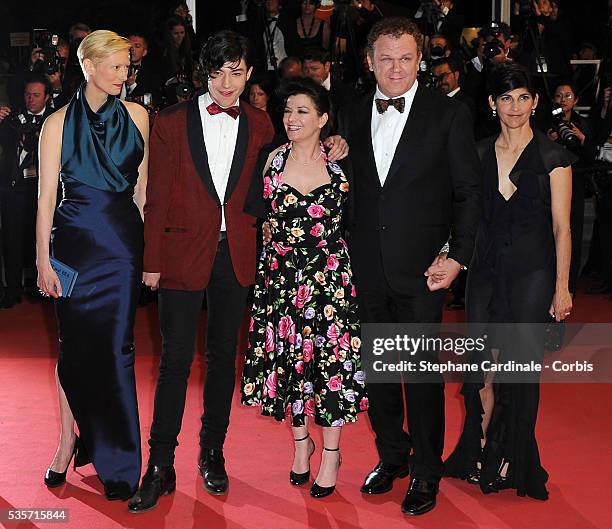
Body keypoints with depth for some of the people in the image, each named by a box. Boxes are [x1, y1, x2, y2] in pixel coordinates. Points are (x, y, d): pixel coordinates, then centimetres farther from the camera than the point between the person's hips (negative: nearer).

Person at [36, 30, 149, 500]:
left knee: (117, 347, 3)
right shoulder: (59, 123, 0)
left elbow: (144, 184, 10)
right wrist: (43, 259, -5)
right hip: (75, 241, -1)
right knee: (75, 344, 7)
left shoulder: (136, 116, 5)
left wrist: (147, 243, 6)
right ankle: (69, 438, 23)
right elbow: (47, 195, -1)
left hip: (123, 243, 1)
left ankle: (117, 460, 13)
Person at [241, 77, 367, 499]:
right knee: (288, 359, 10)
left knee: (331, 360, 1)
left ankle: (331, 452, 18)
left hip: (329, 278, -2)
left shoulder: (338, 164, -2)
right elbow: (262, 214, 11)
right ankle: (301, 441, 31)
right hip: (282, 277, 2)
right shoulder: (274, 160, 2)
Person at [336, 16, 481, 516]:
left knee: (423, 372, 3)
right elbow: (348, 190, 12)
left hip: (419, 267, -4)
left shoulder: (449, 114, -2)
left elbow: (469, 191, -2)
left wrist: (458, 256, -10)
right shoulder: (351, 117, 9)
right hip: (367, 267, 4)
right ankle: (391, 455, 33)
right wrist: (344, 252, 3)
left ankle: (426, 473, 19)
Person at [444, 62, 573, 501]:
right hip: (485, 271, 3)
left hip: (532, 274, -3)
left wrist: (562, 286, -8)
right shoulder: (479, 154, 6)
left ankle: (513, 463, 20)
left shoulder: (553, 156, -3)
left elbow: (561, 227, -4)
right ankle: (481, 452, 22)